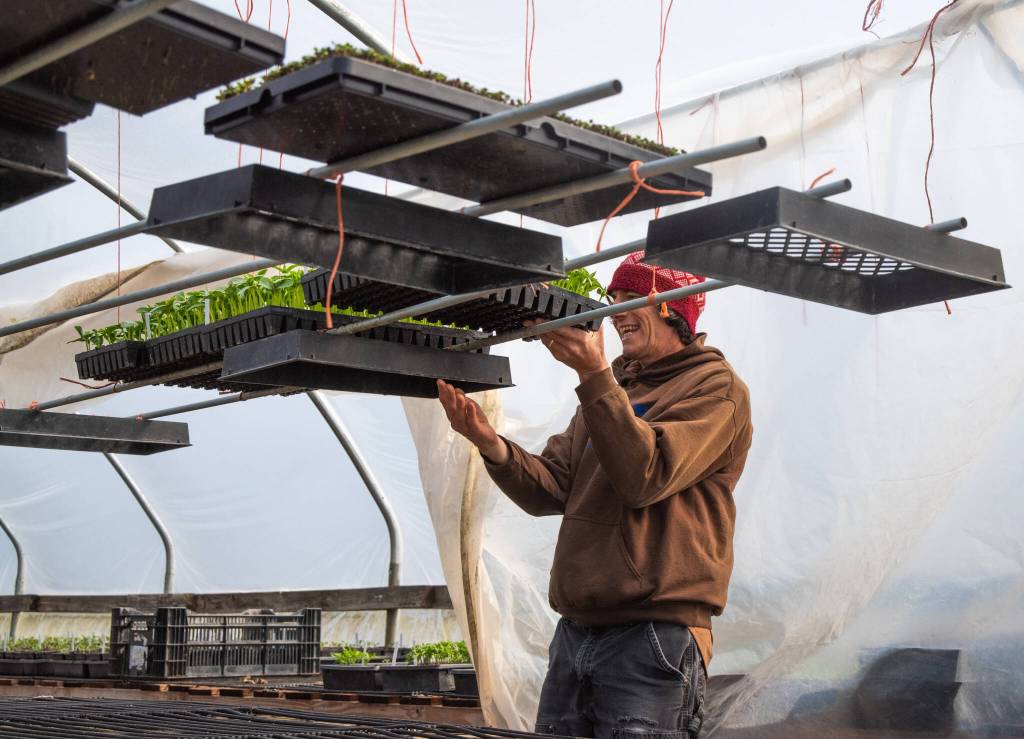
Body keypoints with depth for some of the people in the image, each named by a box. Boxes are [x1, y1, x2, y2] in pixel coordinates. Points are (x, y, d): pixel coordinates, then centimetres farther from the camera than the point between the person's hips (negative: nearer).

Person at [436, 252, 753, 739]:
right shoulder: (614, 388, 20)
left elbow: (646, 477, -17)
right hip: (574, 633, 7)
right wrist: (492, 445, -6)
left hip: (652, 637, -7)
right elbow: (550, 491, 12)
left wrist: (594, 374, -23)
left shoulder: (715, 387, -2)